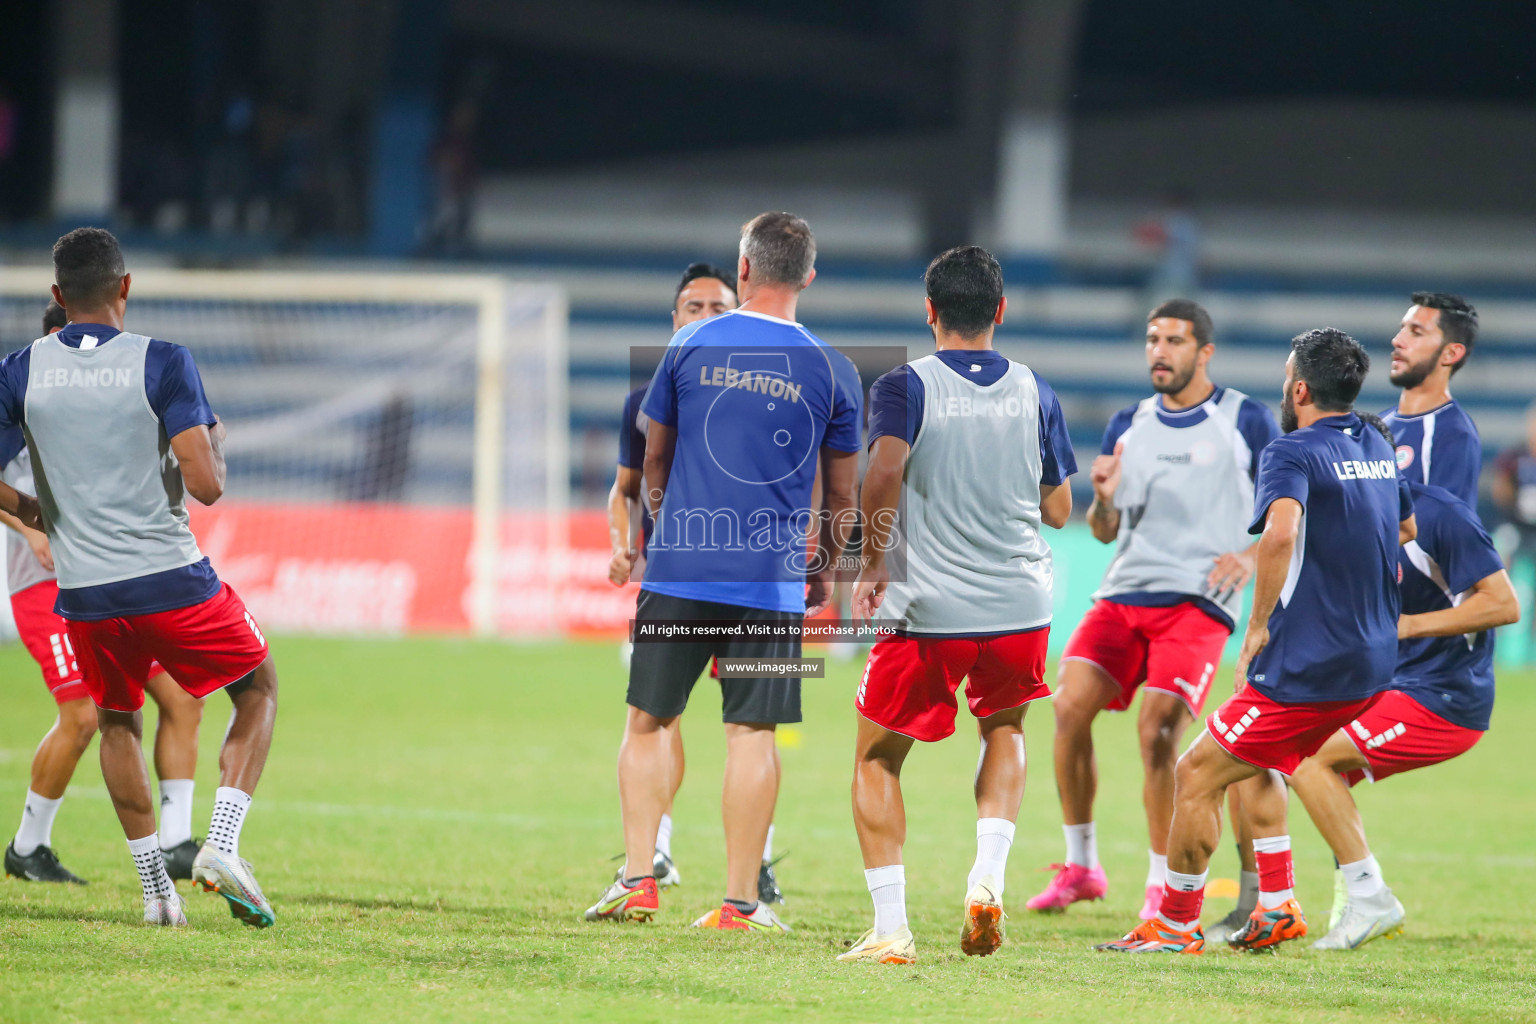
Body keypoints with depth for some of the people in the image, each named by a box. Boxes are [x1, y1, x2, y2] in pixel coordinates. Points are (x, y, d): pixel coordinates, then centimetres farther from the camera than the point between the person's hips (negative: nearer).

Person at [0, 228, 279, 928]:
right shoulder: (163, 364, -9)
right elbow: (205, 485, -15)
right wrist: (215, 445, 8)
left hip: (84, 596, 3)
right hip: (173, 581, -3)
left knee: (117, 723, 26)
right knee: (258, 689, 19)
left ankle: (156, 889, 21)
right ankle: (221, 847, 2)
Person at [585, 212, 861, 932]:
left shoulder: (691, 346, 3)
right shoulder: (832, 372, 1)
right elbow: (842, 493, 9)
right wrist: (824, 572, 25)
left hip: (679, 572, 0)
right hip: (774, 578, 0)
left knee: (650, 720, 10)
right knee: (751, 734, 2)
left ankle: (637, 880, 4)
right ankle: (740, 902, 2)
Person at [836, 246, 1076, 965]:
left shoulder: (905, 386, -5)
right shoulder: (1034, 392, 6)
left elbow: (884, 469, -23)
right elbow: (1058, 509, 11)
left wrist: (873, 563, -12)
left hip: (927, 609, -3)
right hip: (1020, 605, 3)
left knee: (876, 759, 12)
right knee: (1004, 730, 29)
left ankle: (890, 926, 1)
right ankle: (987, 878, 7)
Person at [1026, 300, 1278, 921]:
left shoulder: (1244, 421, 2)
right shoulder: (1129, 426, 14)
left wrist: (1251, 556, -12)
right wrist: (1103, 499, -5)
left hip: (1198, 598, -5)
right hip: (1124, 591, 5)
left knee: (1156, 732, -16)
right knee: (1070, 705, -11)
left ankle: (1163, 888, -3)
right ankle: (1080, 867, 3)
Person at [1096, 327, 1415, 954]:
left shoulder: (1293, 453, -13)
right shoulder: (1378, 448, 12)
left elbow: (1280, 532, -33)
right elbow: (1406, 528, 31)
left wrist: (1259, 627, -23)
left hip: (1310, 667, -9)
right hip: (1373, 663, 9)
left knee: (1198, 773, 0)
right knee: (1253, 762, 27)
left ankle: (1176, 925, 5)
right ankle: (1278, 906, 22)